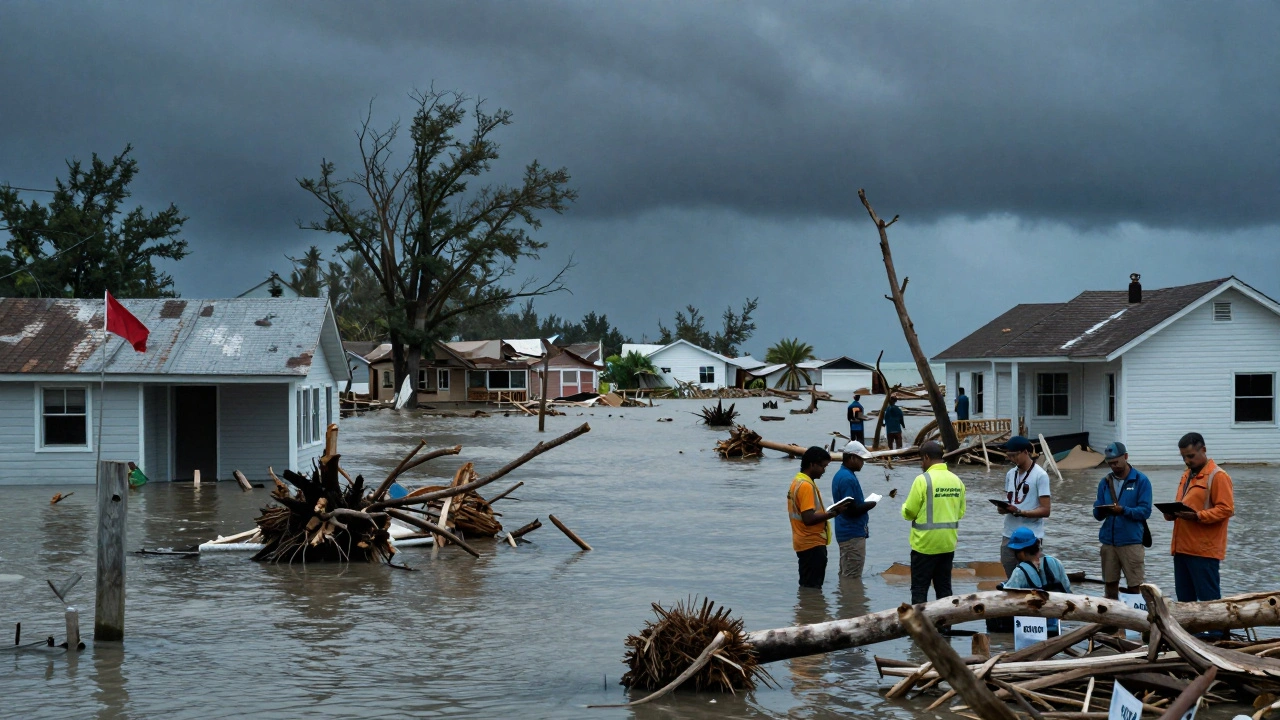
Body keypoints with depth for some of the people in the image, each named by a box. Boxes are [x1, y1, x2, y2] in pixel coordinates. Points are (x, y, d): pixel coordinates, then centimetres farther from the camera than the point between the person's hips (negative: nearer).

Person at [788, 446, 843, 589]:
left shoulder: (797, 481, 12)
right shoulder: (806, 485, -19)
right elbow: (808, 519, -26)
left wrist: (826, 513, 12)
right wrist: (831, 514, -20)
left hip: (804, 543, 10)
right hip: (813, 544, -10)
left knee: (807, 587, 14)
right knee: (812, 588, -7)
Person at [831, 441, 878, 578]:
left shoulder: (840, 475, 13)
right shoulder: (848, 479, -19)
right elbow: (851, 509, -23)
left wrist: (865, 504, 5)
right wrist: (870, 505, -8)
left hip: (844, 533, 10)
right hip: (853, 534, -10)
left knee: (845, 575, 16)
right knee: (852, 577, -6)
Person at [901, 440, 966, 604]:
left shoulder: (923, 480, -14)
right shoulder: (956, 480, 3)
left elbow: (909, 512, -10)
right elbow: (960, 512, 8)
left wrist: (905, 505, 11)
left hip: (925, 543, -5)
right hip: (948, 543, 5)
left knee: (919, 590, 2)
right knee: (944, 588, 13)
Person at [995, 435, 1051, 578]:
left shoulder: (1040, 475, -8)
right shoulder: (1010, 474, 14)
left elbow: (1045, 510, -11)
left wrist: (1019, 512, -21)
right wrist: (1003, 508, -3)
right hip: (1009, 536, 6)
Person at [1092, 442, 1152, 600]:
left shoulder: (1141, 481, -2)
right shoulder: (1105, 482, 11)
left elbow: (1145, 511, -9)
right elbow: (1097, 515, 8)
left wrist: (1123, 510, -24)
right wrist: (1101, 510, -15)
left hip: (1132, 541, -4)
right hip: (1108, 541, 4)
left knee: (1134, 586, -4)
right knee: (1110, 584, 9)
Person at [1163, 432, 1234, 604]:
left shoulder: (1218, 476, -9)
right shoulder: (1187, 475, 18)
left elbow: (1226, 509, -15)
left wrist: (1198, 517, -26)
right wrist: (1172, 513, 4)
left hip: (1204, 550, -8)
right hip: (1182, 547, 8)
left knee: (1209, 600, -6)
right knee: (1184, 599, 11)